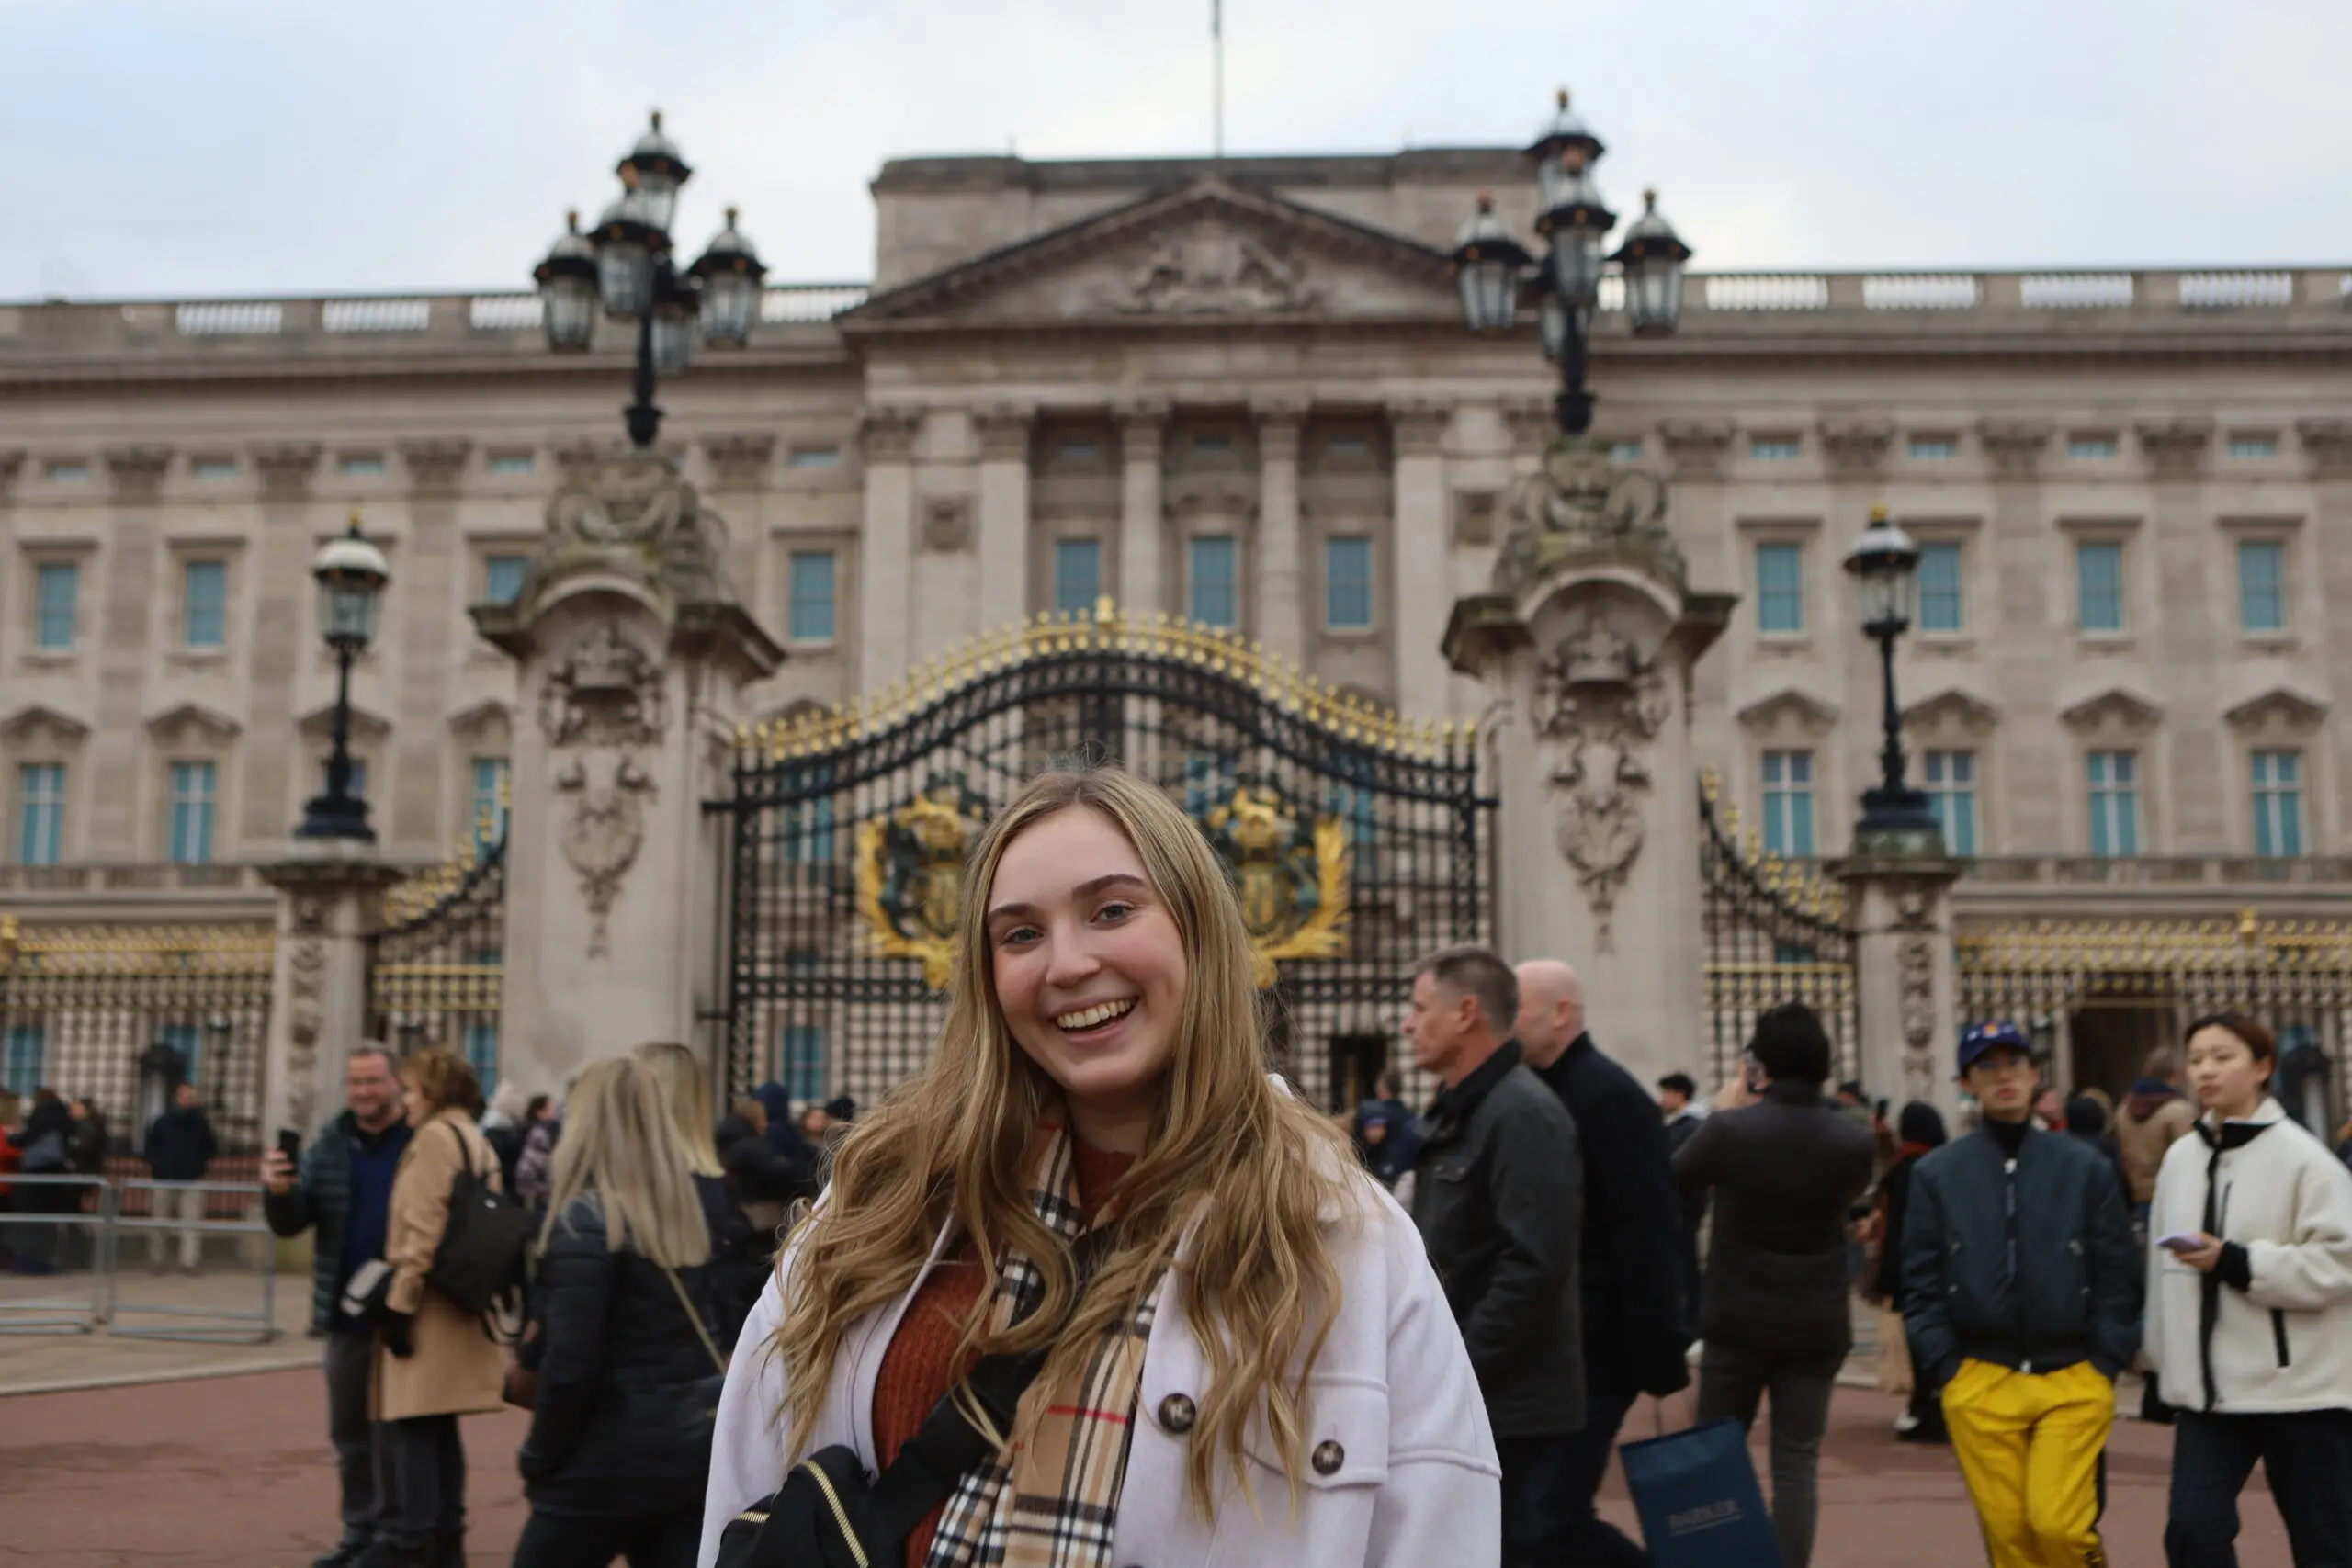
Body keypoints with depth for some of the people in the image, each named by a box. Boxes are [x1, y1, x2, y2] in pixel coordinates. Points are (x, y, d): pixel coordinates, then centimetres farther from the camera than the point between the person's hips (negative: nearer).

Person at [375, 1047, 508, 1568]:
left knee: (410, 1424, -5)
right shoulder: (478, 1142, 16)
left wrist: (401, 1301, -18)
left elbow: (423, 1230, -19)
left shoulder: (434, 1137, -11)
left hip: (430, 1304, -9)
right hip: (463, 1303, 9)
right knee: (438, 1425, 12)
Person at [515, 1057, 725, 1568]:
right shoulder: (691, 1209, 6)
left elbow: (570, 1365, -17)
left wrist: (539, 1457, -6)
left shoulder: (585, 1220, -15)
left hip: (610, 1461, -6)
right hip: (690, 1450, 6)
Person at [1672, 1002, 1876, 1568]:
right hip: (1817, 1326, 2)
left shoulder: (1729, 1129, -15)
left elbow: (1675, 1184, 2)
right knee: (1797, 1463, 6)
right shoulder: (1854, 1142, -7)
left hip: (1738, 1321, -1)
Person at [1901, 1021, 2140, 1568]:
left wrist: (2107, 1362, 0)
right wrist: (1944, 1368, -1)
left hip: (2075, 1383, -1)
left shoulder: (2086, 1167, 5)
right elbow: (1922, 1283, 6)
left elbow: (2116, 1276, 7)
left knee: (2058, 1523, -12)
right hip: (1980, 1385, 1)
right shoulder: (1937, 1174, 4)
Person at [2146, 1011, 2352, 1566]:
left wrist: (2236, 1263, -23)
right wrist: (2166, 1354, 13)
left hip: (2301, 1385, -5)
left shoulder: (2301, 1156, -11)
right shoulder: (2180, 1158, 7)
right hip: (2208, 1389, 5)